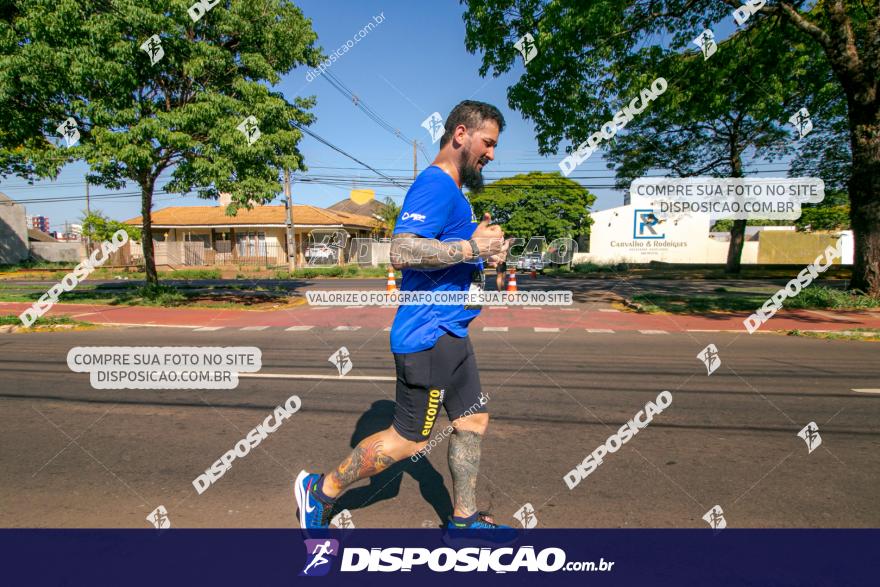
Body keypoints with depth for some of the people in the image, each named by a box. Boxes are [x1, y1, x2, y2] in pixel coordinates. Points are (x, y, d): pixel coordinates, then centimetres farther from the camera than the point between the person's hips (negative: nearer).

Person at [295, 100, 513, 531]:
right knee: (408, 439, 2)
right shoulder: (435, 185, -16)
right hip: (428, 335, -10)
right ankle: (321, 490, 21)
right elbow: (402, 251, -30)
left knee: (472, 421, 15)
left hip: (450, 332, 10)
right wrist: (472, 247, -24)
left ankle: (465, 518, 31)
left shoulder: (451, 191, 17)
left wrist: (483, 248, 9)